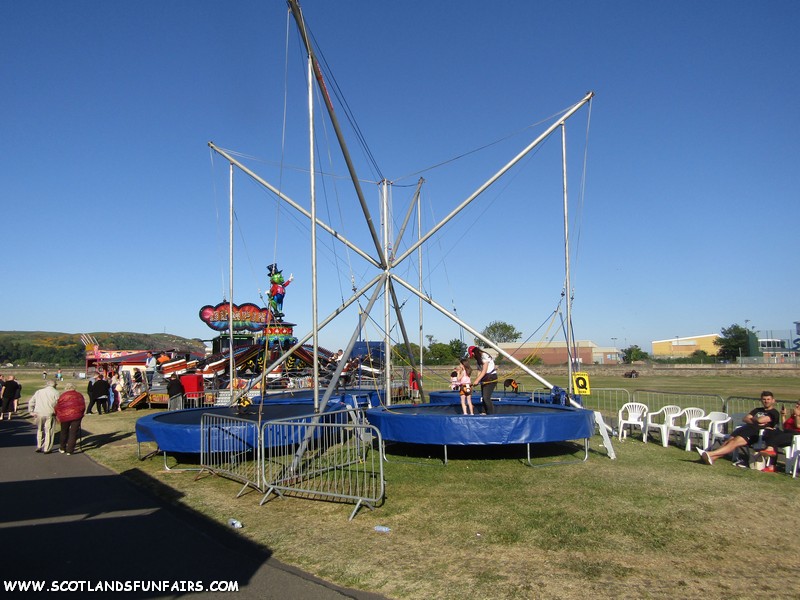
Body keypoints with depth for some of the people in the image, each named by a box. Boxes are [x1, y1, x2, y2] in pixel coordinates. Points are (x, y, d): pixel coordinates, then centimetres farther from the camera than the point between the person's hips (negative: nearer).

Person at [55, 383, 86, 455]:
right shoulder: (79, 395, 8)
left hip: (64, 416, 1)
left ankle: (62, 448, 31)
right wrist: (81, 414, 17)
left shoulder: (62, 396, 5)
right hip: (76, 416, -1)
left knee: (64, 432, 19)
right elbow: (83, 406, 6)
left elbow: (57, 407, 2)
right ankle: (69, 450, 1)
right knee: (73, 433, 3)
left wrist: (57, 416, 14)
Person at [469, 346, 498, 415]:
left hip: (491, 378, -9)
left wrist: (477, 380, -21)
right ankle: (485, 412, 20)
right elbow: (479, 371, 6)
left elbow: (484, 371, -19)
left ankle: (491, 414, -9)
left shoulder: (485, 356, -15)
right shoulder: (478, 359, 13)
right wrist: (476, 381, -7)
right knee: (483, 397, 10)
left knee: (486, 397, -14)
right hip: (484, 379, 9)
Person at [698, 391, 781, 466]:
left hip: (756, 433, -7)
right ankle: (711, 458, -36)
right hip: (745, 428, 7)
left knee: (735, 443, -27)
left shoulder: (774, 413, 8)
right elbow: (745, 419, 15)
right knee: (729, 440, -19)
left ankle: (710, 454, -45)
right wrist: (755, 422, -2)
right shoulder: (757, 410, 30)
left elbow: (760, 420, -9)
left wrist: (752, 418, 11)